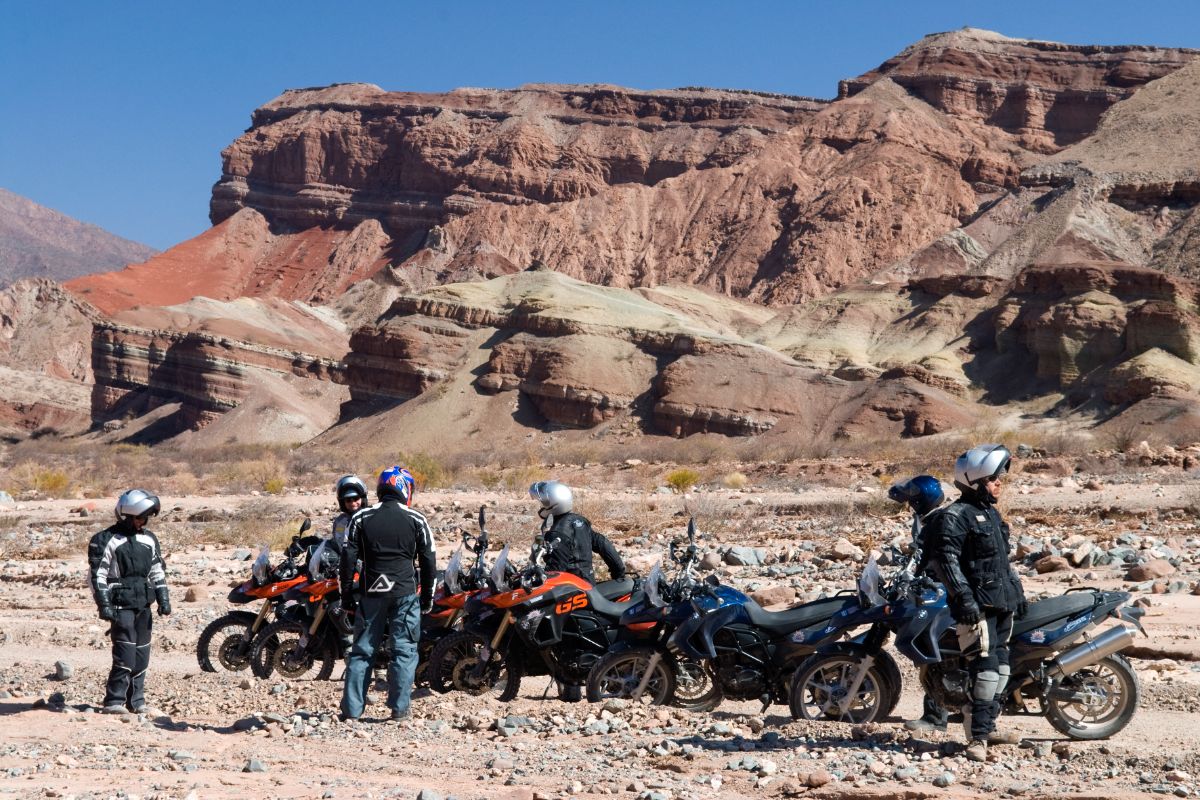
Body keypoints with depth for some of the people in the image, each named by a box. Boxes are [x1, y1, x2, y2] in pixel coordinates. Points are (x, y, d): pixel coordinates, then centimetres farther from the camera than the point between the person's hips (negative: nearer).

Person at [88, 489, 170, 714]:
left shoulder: (149, 540, 14)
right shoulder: (107, 540, -6)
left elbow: (158, 572, 19)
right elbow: (97, 574, -9)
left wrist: (163, 599, 11)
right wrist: (103, 604, -14)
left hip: (143, 604, 6)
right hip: (121, 605, -6)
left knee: (142, 654, 7)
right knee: (125, 653, -14)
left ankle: (136, 699, 15)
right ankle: (114, 701, -11)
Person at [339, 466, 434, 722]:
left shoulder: (361, 518, 4)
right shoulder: (416, 521, 1)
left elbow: (348, 559, 1)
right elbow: (428, 562, 3)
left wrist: (347, 595, 6)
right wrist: (427, 598, 12)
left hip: (370, 594, 2)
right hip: (406, 593, -1)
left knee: (362, 650, 7)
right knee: (404, 650, 3)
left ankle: (351, 708, 5)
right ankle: (399, 708, 0)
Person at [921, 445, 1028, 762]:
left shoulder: (991, 514, 19)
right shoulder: (955, 516, -12)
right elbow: (945, 560, -20)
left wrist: (1017, 590, 27)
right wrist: (963, 596, -26)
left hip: (1002, 604, 10)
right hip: (977, 606, -10)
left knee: (1000, 667, 12)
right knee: (986, 668, -15)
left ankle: (989, 725, 22)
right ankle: (977, 738, -14)